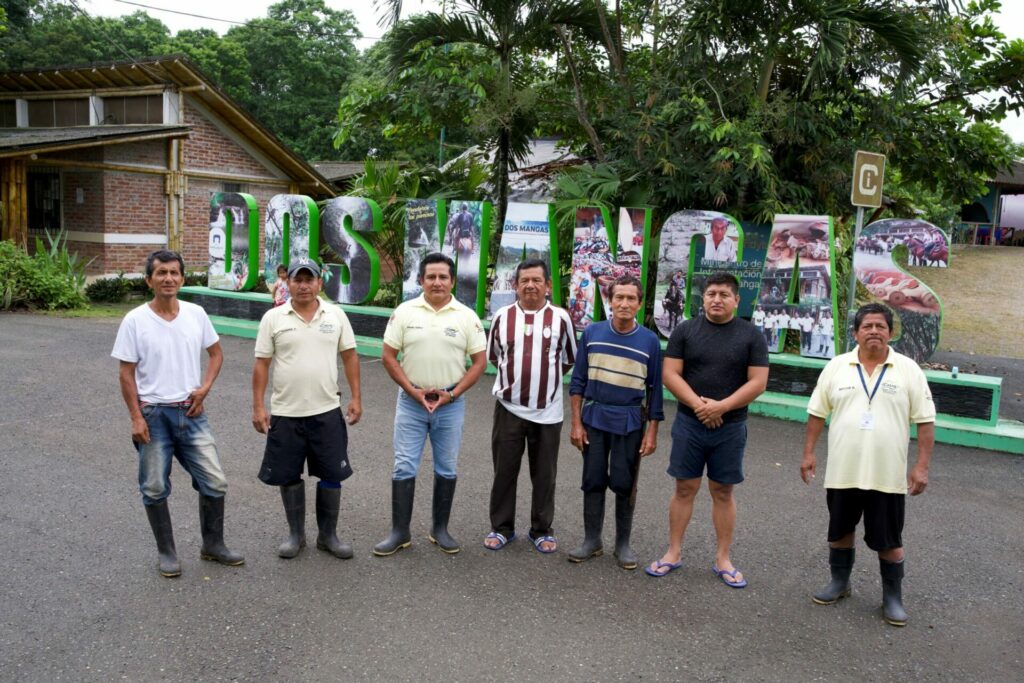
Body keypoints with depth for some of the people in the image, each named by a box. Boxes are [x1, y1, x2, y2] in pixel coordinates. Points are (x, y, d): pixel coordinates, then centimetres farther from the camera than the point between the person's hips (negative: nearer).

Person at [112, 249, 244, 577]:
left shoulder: (196, 314, 1)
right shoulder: (135, 320, -8)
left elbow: (216, 353, 13)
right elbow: (126, 373, -5)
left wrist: (204, 388, -2)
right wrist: (136, 418, -10)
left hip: (191, 412, 3)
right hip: (154, 414, -3)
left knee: (215, 482, 4)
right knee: (155, 489, 7)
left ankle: (213, 545, 23)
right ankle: (166, 552, 25)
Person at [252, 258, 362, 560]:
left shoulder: (336, 315, 1)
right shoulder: (273, 318, -3)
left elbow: (350, 356, 5)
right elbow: (261, 364, -2)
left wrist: (356, 397, -1)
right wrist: (258, 406, -6)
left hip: (327, 411, 1)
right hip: (285, 413, -1)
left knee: (332, 475, 7)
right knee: (289, 476, 10)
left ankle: (328, 535, 23)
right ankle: (296, 534, 27)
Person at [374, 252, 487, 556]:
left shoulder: (466, 316, -2)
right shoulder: (405, 312, -1)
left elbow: (480, 361, -1)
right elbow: (389, 356, -1)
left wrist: (452, 394, -10)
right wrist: (413, 391, -10)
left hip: (450, 404, 1)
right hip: (411, 402, 0)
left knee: (446, 469, 10)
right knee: (404, 467, 2)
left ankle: (440, 529, 24)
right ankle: (400, 532, 13)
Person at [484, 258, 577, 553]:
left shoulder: (560, 318, -2)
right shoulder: (502, 316, 1)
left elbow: (569, 359, 10)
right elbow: (493, 355, 14)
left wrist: (546, 376, 10)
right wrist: (515, 374, 11)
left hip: (548, 411, 0)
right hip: (509, 407, 1)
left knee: (544, 475, 9)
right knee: (504, 471, 8)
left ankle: (541, 530, 24)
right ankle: (501, 527, 24)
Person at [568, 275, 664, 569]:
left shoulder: (650, 340, -4)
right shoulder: (592, 333, -1)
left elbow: (654, 388, 0)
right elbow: (578, 380, 2)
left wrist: (652, 432, -2)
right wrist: (576, 423, -1)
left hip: (630, 421, -1)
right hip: (594, 416, 1)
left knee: (624, 484, 6)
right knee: (593, 481, 8)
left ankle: (623, 543, 21)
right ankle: (592, 540, 21)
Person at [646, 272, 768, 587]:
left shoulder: (751, 335, 0)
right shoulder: (685, 330, 1)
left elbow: (758, 383, -6)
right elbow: (670, 375, -4)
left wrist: (721, 407, -16)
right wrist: (697, 404, -17)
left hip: (730, 428, 0)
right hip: (688, 423, 0)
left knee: (723, 492, 9)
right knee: (685, 489, 6)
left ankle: (723, 559, 20)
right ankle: (674, 553, 17)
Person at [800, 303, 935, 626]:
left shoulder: (908, 370, -3)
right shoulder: (836, 367, 1)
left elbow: (925, 421, -3)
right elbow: (817, 413, 6)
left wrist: (922, 466, -9)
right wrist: (808, 452, 3)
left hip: (887, 475, -2)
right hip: (842, 472, 2)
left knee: (889, 540, 7)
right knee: (839, 530, 15)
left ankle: (893, 597, 23)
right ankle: (839, 582, 34)